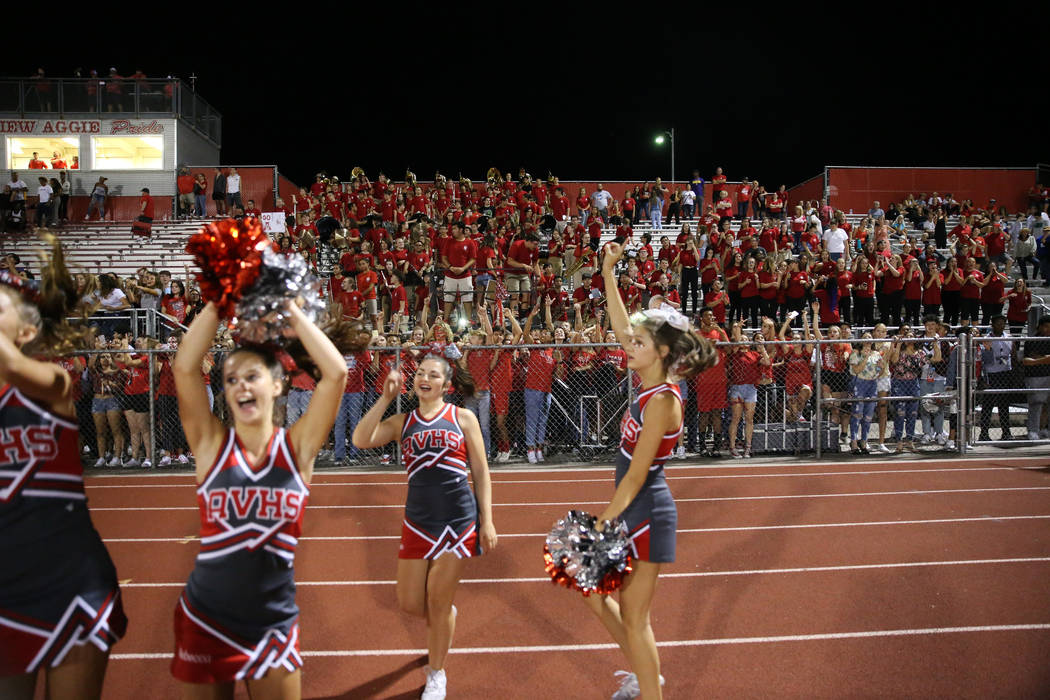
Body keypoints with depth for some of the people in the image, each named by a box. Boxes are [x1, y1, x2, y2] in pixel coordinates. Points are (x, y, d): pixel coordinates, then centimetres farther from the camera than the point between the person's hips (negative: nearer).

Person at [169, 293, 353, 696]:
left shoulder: (297, 446, -6)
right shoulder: (211, 445, -6)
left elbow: (335, 372, -17)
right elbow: (184, 368, -18)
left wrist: (290, 311, -12)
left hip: (275, 625, 0)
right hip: (206, 620, 0)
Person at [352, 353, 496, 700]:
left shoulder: (463, 418, 2)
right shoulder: (402, 422, 7)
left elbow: (481, 472, 2)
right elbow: (360, 440, -10)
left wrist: (487, 522, -3)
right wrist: (385, 399, -12)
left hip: (459, 521, -3)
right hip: (417, 521, 3)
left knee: (437, 604, 4)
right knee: (410, 603, 7)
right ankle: (445, 617, 42)